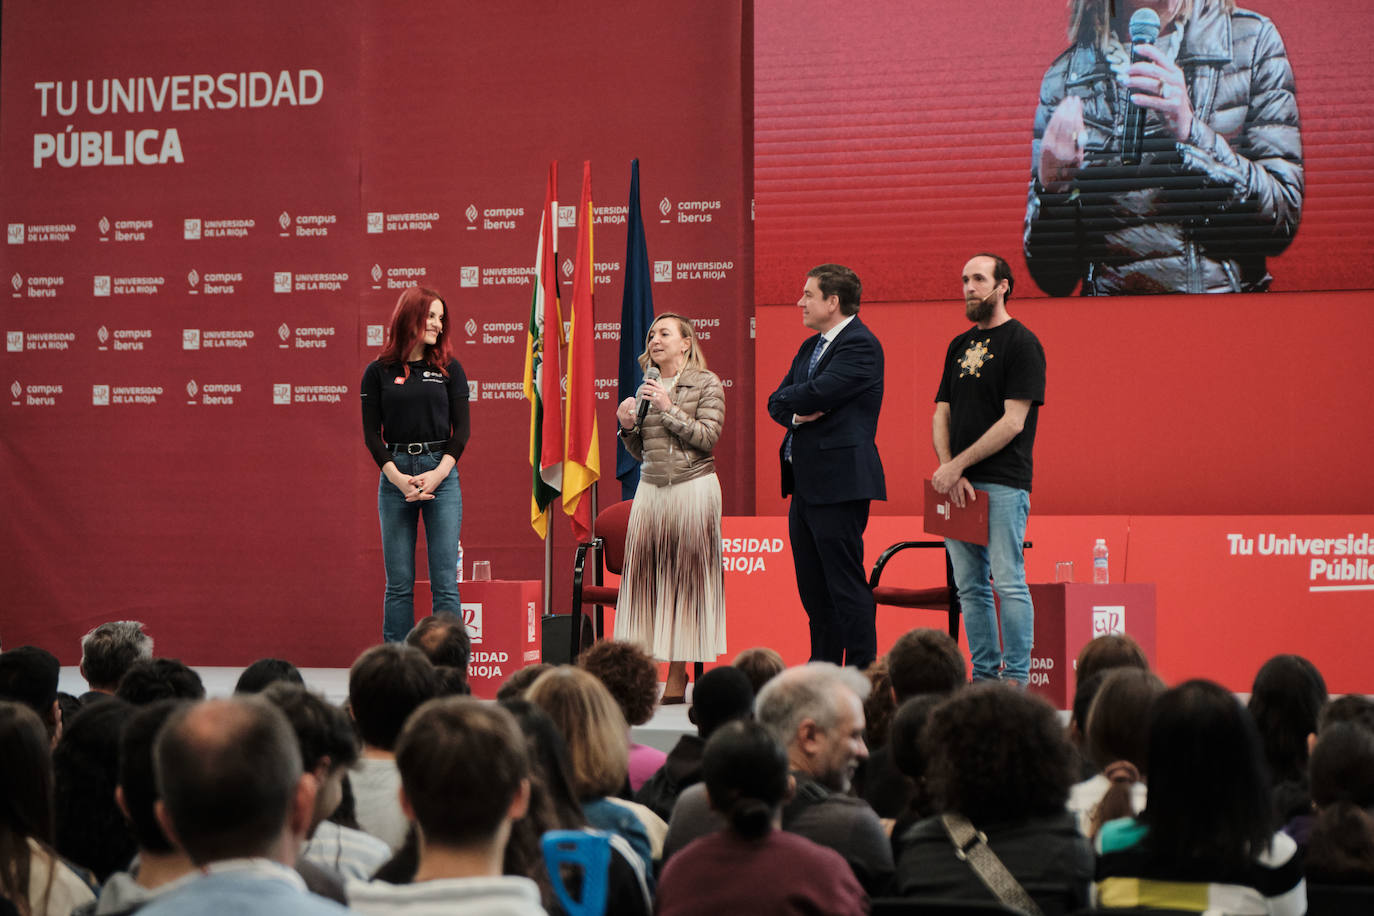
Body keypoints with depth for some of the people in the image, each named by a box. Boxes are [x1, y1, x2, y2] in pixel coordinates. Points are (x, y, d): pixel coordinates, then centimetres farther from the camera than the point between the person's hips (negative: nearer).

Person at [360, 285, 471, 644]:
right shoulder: (378, 372, 6)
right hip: (394, 476, 0)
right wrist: (399, 478, -10)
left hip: (441, 474, 0)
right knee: (399, 584, 2)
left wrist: (439, 473, -10)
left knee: (445, 582, -3)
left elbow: (461, 428, 5)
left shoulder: (449, 369, 8)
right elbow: (371, 433, 3)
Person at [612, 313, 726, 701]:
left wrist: (669, 408, -12)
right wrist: (627, 426, 1)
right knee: (644, 577, -2)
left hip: (693, 488, -5)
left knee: (685, 579, -4)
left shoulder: (706, 383, 1)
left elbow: (708, 438, -10)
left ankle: (678, 676, -2)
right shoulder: (646, 389, 15)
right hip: (651, 490, 5)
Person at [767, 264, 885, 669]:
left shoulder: (861, 345, -11)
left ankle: (862, 674, -4)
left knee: (846, 584, -8)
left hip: (839, 483, -10)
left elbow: (816, 394, -21)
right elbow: (777, 403, 14)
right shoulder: (810, 347, 19)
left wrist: (789, 399, -1)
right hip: (806, 483, 10)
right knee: (813, 587, 13)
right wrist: (797, 413, -8)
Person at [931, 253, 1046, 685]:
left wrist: (958, 465, -12)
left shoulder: (1021, 343, -5)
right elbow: (943, 414, 14)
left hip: (1003, 483, -7)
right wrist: (948, 471, -3)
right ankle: (984, 676, 13)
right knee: (970, 586, 8)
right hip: (959, 485, 7)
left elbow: (1013, 422, -12)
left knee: (1008, 581, -8)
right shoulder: (959, 346, 17)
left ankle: (1016, 679, -4)